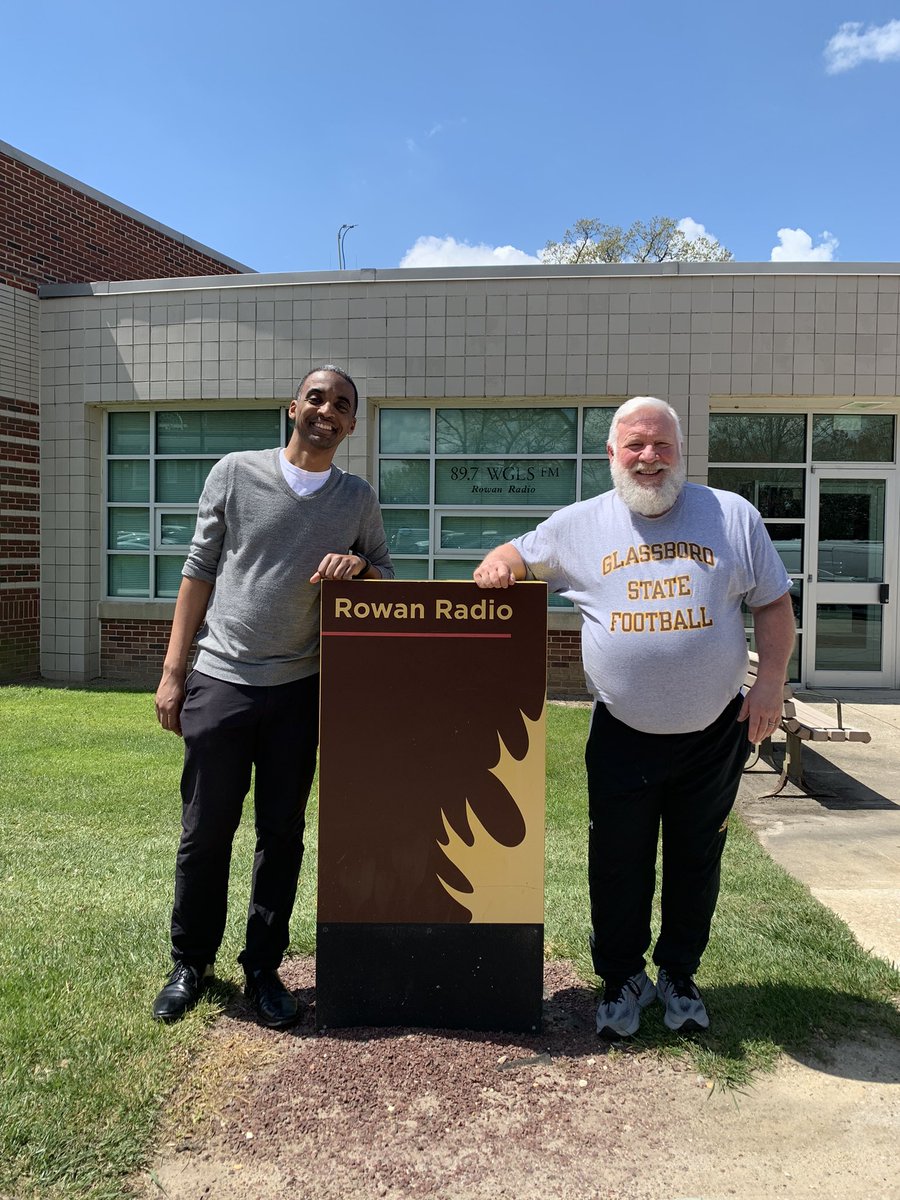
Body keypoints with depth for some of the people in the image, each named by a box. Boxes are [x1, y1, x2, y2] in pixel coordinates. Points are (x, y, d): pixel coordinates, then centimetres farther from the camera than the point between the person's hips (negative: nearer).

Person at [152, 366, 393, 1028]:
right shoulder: (236, 472, 1)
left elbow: (388, 577, 14)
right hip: (219, 682, -1)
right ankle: (191, 964, 28)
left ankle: (263, 968, 26)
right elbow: (200, 570, 3)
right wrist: (172, 671, -1)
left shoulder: (358, 498, 7)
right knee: (205, 834, 8)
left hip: (299, 689, 2)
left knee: (283, 835, 9)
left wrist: (358, 564, -10)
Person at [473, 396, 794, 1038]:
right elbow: (519, 553, 13)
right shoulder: (580, 525, 2)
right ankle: (623, 977, 32)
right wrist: (498, 564, -11)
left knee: (696, 863, 15)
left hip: (714, 733, 1)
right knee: (619, 866, 10)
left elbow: (773, 603, 5)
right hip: (623, 737, 0)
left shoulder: (733, 516, 1)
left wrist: (772, 679, -7)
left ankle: (679, 974, 36)